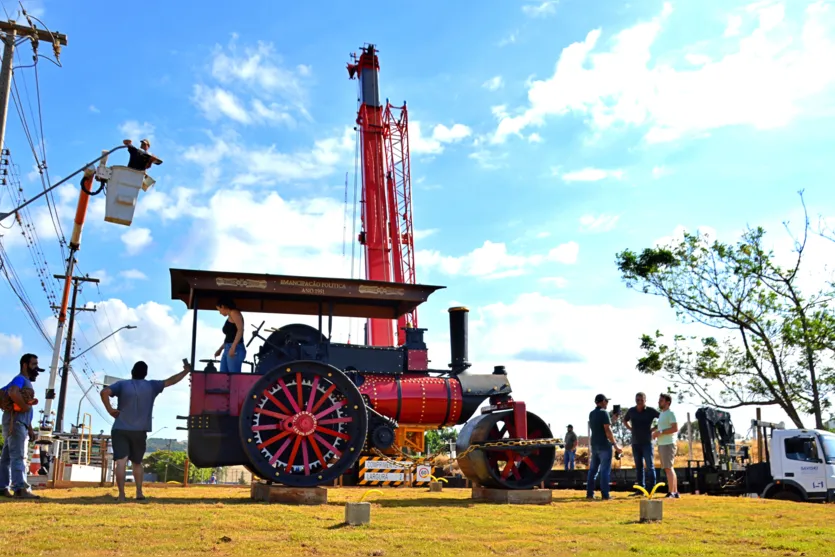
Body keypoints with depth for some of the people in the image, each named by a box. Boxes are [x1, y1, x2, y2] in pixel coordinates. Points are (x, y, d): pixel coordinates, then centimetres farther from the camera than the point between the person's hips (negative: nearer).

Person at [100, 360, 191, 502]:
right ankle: (139, 492, 9)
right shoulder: (151, 386, 5)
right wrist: (186, 371, 22)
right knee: (137, 463, 16)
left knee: (121, 462, -6)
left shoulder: (122, 384, 2)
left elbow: (104, 392, -14)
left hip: (120, 430, -2)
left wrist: (110, 410, -7)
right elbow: (171, 381, 12)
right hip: (139, 432, 2)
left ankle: (121, 495, -13)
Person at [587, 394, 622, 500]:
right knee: (605, 470, -4)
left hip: (594, 445, 7)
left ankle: (589, 493, 10)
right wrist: (615, 445, -15)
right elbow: (608, 430, -17)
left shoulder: (591, 414, 12)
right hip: (604, 445, -7)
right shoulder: (604, 413, -11)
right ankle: (605, 495, -5)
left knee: (593, 469, 10)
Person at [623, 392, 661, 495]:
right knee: (638, 466, 8)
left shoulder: (650, 411, -7)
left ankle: (651, 489, -1)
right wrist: (631, 429, 10)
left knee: (649, 466, -5)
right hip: (635, 443, 4)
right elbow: (625, 420, 24)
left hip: (647, 442, -4)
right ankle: (640, 489, 14)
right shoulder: (631, 411, 6)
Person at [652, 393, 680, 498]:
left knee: (668, 468, -11)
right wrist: (653, 430, 14)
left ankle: (671, 492, -10)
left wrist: (660, 432, -21)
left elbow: (675, 428, -20)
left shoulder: (670, 413, -11)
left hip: (668, 444, -10)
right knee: (668, 468, 12)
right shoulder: (662, 414, 18)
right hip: (662, 444, 10)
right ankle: (675, 492, 17)